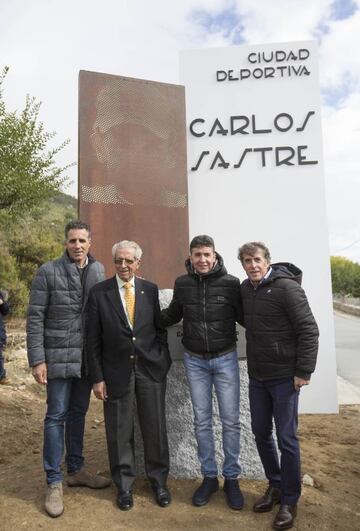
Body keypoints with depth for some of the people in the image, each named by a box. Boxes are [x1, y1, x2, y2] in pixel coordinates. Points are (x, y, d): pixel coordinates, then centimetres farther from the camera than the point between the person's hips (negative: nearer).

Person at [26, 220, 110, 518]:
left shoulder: (98, 271, 3)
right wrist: (37, 360, -11)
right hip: (59, 356, -4)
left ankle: (76, 470, 33)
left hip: (87, 357, 4)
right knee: (56, 416, 5)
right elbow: (35, 318, -7)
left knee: (78, 413, 16)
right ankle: (54, 482, 20)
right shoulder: (48, 272, -8)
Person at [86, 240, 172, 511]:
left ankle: (159, 481, 33)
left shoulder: (151, 290, 1)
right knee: (120, 432, 11)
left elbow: (160, 327, 8)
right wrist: (97, 377, -4)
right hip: (116, 371, -1)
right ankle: (124, 485, 33)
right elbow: (94, 339, -3)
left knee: (156, 428, 11)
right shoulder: (99, 292, -4)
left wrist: (163, 361, 1)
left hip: (150, 369, 1)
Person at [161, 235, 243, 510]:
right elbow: (172, 315, 11)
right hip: (194, 360, 2)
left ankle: (232, 478, 27)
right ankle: (209, 477, 29)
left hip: (225, 358, -2)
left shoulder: (230, 282, -10)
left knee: (231, 421, 7)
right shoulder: (182, 284, -3)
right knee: (202, 421, 12)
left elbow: (244, 316, -2)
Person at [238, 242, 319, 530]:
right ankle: (275, 485, 38)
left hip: (284, 377, -6)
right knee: (261, 432, 16)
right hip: (257, 376, 6)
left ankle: (289, 501, 25)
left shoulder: (286, 287, -16)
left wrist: (303, 371, -16)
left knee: (286, 438, 5)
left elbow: (309, 330, -16)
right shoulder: (245, 289, 3)